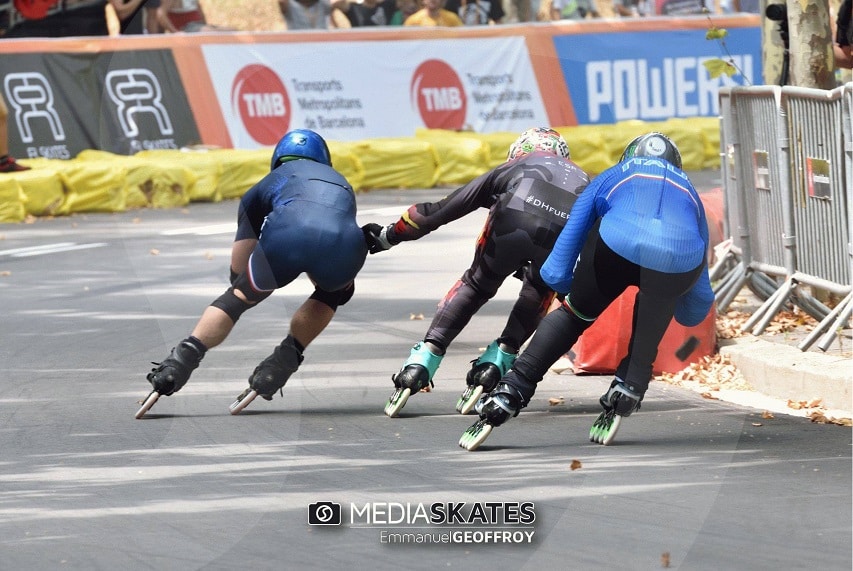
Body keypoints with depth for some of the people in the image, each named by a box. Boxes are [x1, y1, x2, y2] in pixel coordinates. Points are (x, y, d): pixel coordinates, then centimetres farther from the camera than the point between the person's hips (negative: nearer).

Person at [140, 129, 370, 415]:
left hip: (287, 233, -1)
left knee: (240, 295, 21)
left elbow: (238, 271, 41)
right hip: (344, 241, 1)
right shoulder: (341, 183, 45)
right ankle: (286, 357, 23)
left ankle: (183, 357, 6)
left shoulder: (271, 182, 38)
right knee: (337, 289, 34)